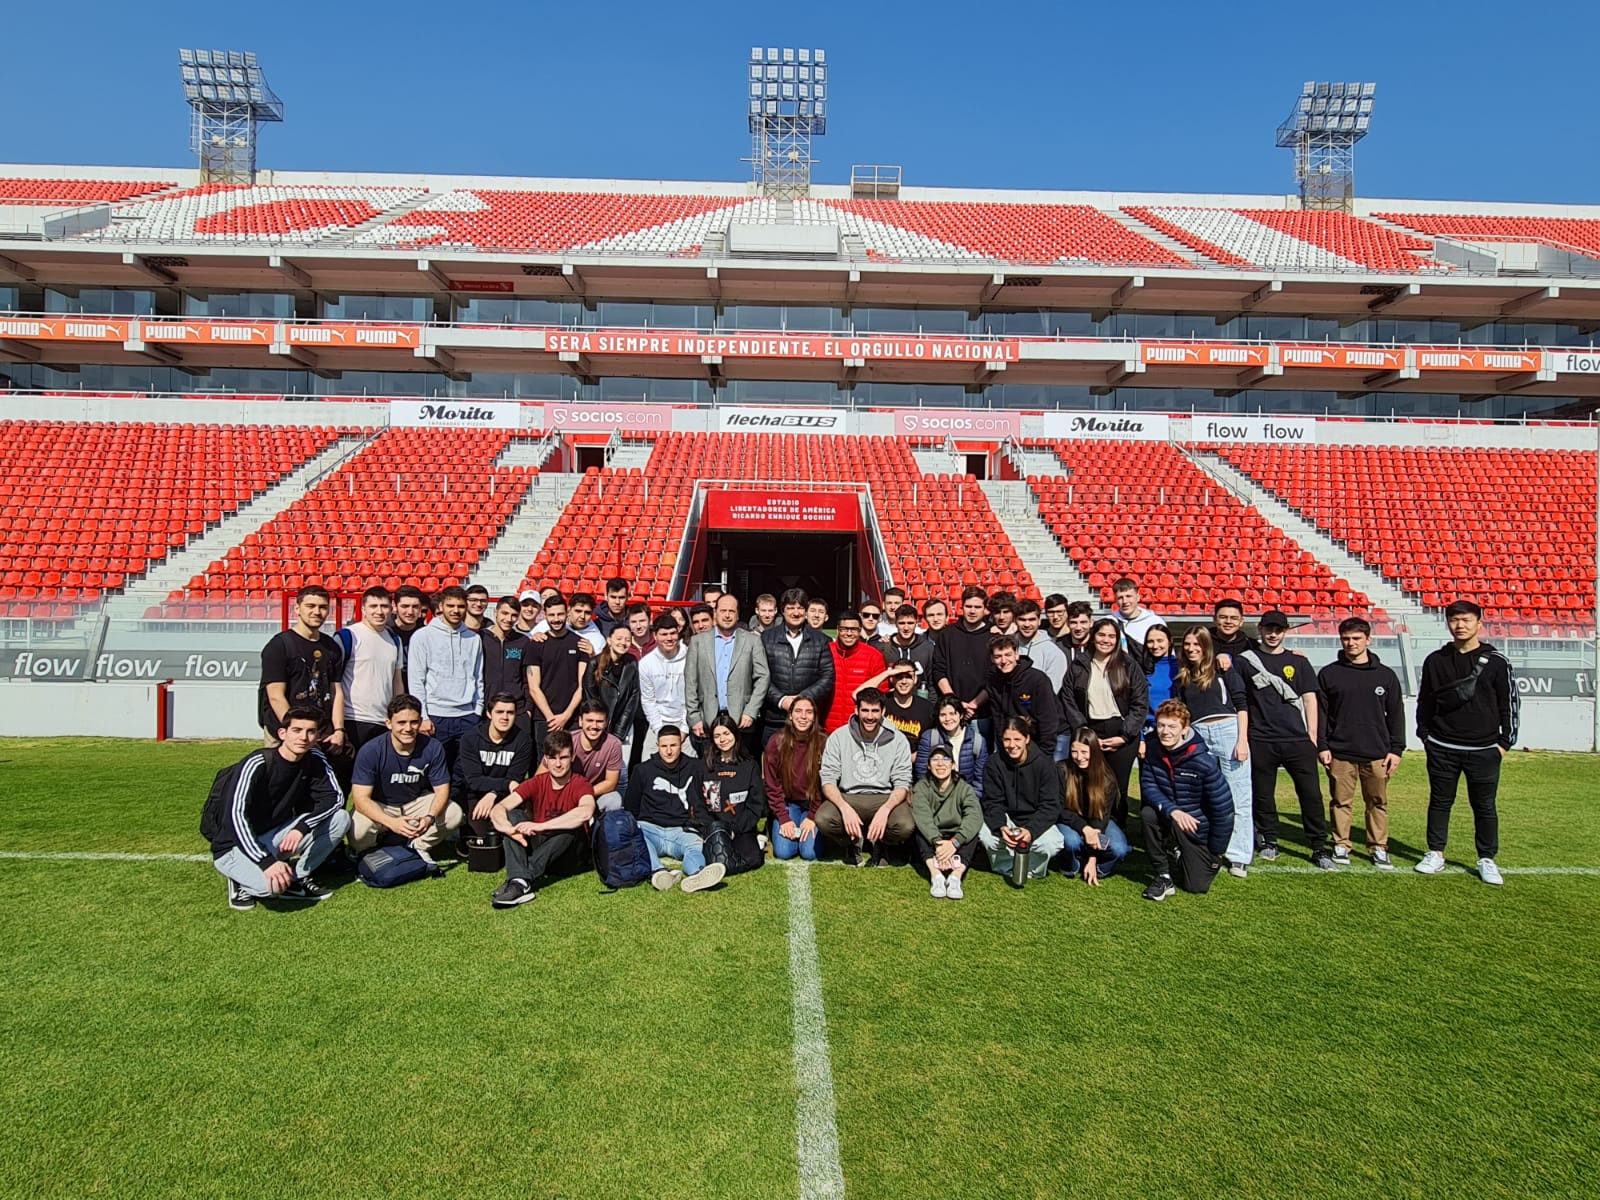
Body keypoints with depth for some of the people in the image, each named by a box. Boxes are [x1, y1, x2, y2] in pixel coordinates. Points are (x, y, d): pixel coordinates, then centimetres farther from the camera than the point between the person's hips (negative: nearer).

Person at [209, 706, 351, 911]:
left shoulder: (314, 759, -4)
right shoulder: (257, 764, -22)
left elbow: (335, 797, -7)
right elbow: (236, 816, -29)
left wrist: (302, 828, -26)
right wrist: (266, 861, -38)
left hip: (276, 836, 6)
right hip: (236, 846, -6)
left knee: (341, 818, -13)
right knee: (272, 884, -36)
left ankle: (296, 878, -3)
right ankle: (242, 881, -1)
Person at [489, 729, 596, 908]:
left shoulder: (580, 784, -13)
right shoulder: (536, 783, -3)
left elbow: (586, 812, -37)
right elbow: (498, 809, -14)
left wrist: (540, 826, -40)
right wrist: (511, 829, -37)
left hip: (568, 852, -3)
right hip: (535, 845, 3)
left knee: (573, 827, -32)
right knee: (512, 815, -18)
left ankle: (524, 879, -40)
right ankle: (519, 881, -40)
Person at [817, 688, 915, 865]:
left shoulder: (897, 740, -2)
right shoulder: (838, 737, -2)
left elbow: (902, 784, -4)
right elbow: (828, 780, -6)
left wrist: (885, 810, -24)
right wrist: (845, 808, -24)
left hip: (885, 798, 0)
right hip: (847, 797, 0)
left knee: (906, 826, -30)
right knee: (823, 819, -31)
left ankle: (878, 841, 7)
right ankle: (853, 842, 5)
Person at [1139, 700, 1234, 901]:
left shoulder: (1203, 761, -26)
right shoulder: (1153, 749, -14)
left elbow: (1223, 807, -19)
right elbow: (1148, 786, -11)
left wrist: (1215, 852, -11)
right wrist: (1171, 810, -32)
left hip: (1199, 828, -2)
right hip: (1170, 820, 3)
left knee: (1196, 886, -3)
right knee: (1147, 813, -30)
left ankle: (1209, 859, 33)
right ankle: (1163, 877, -11)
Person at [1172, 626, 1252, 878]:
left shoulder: (1223, 670, 4)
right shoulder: (1181, 679, 15)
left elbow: (1241, 705, 1)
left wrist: (1242, 740, -7)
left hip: (1228, 731, -3)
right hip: (1197, 737, 3)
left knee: (1237, 797, -1)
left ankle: (1239, 856, 4)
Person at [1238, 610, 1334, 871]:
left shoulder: (1297, 661, 11)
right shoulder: (1245, 661, 7)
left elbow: (1309, 698, 9)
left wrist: (1312, 736, 2)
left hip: (1298, 739, 1)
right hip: (1261, 741, -1)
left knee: (1311, 793, -2)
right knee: (1263, 794, 6)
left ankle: (1319, 848, 6)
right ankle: (1269, 842, 19)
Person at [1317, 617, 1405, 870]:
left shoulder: (1385, 675, 6)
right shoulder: (1329, 674, 3)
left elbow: (1396, 714, 8)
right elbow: (1320, 713, 2)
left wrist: (1396, 749, 3)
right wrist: (1322, 746, -4)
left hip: (1377, 753, 1)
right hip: (1340, 752, -1)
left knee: (1378, 802, 7)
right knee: (1341, 801, 5)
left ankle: (1379, 848, 17)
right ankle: (1341, 845, 15)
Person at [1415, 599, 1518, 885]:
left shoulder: (1496, 662, -2)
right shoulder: (1435, 661, 3)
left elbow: (1510, 703, 2)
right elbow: (1424, 701, 10)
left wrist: (1505, 742, 0)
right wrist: (1425, 735, 7)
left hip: (1484, 750, -1)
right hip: (1442, 749, 1)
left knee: (1485, 806, 6)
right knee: (1440, 802, 9)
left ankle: (1487, 860, 19)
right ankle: (1436, 854, 19)